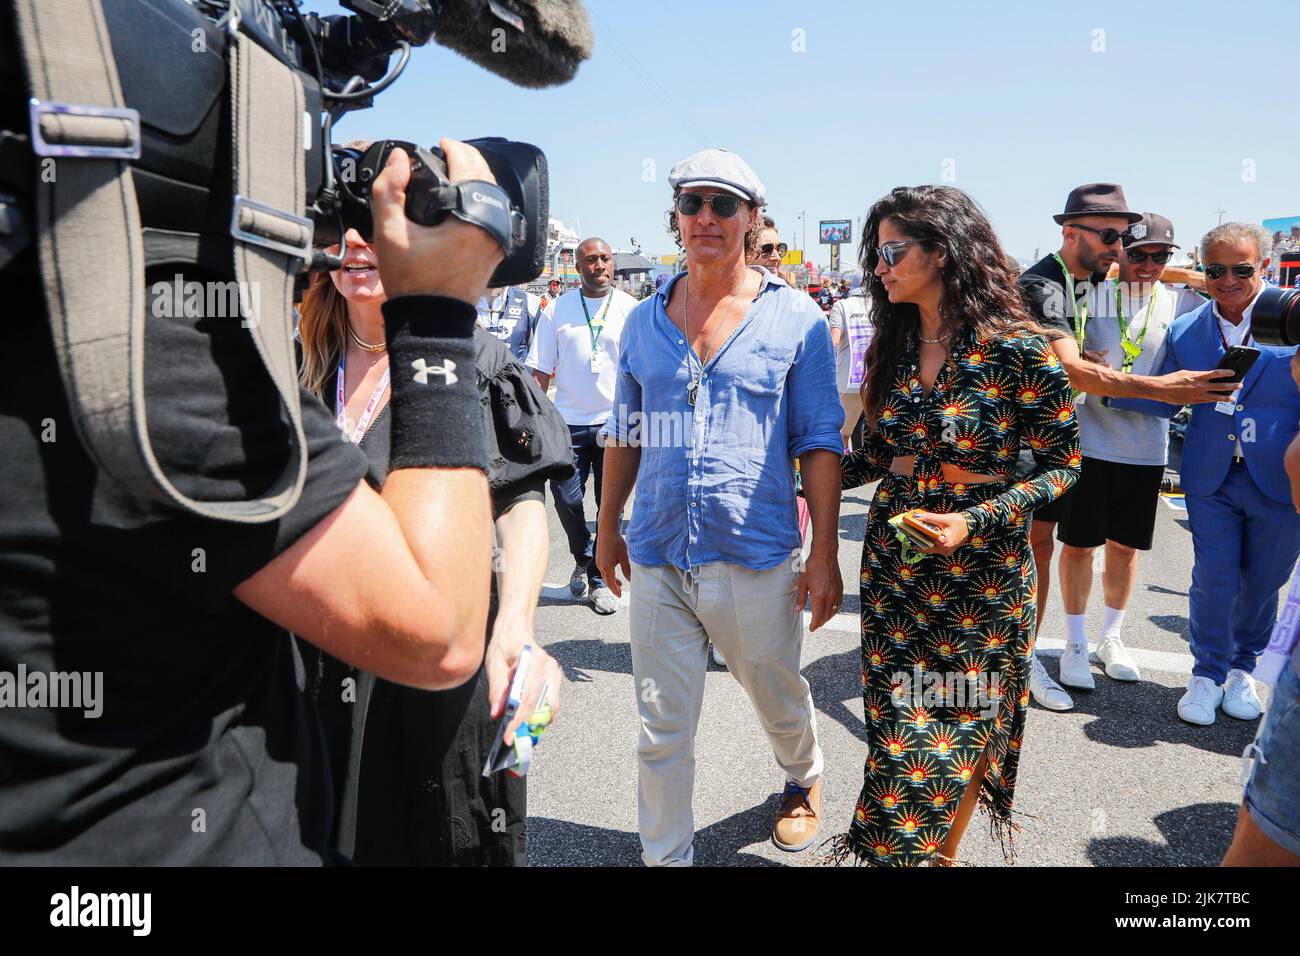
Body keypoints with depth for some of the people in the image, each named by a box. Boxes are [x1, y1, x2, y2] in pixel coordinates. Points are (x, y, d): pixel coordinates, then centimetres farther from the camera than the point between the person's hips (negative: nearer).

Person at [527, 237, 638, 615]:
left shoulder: (631, 309, 3)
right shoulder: (558, 310, 4)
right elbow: (541, 369, 5)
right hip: (569, 421, 1)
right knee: (566, 499, -1)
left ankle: (598, 577, 21)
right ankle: (583, 560, 27)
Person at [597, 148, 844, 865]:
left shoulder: (796, 319, -3)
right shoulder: (644, 321, 7)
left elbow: (819, 443, -3)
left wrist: (825, 555, -6)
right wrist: (608, 526, 15)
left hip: (757, 561, -2)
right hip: (657, 560, 2)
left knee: (780, 703, 20)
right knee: (661, 733, 9)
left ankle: (803, 782, 52)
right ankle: (664, 856, 29)